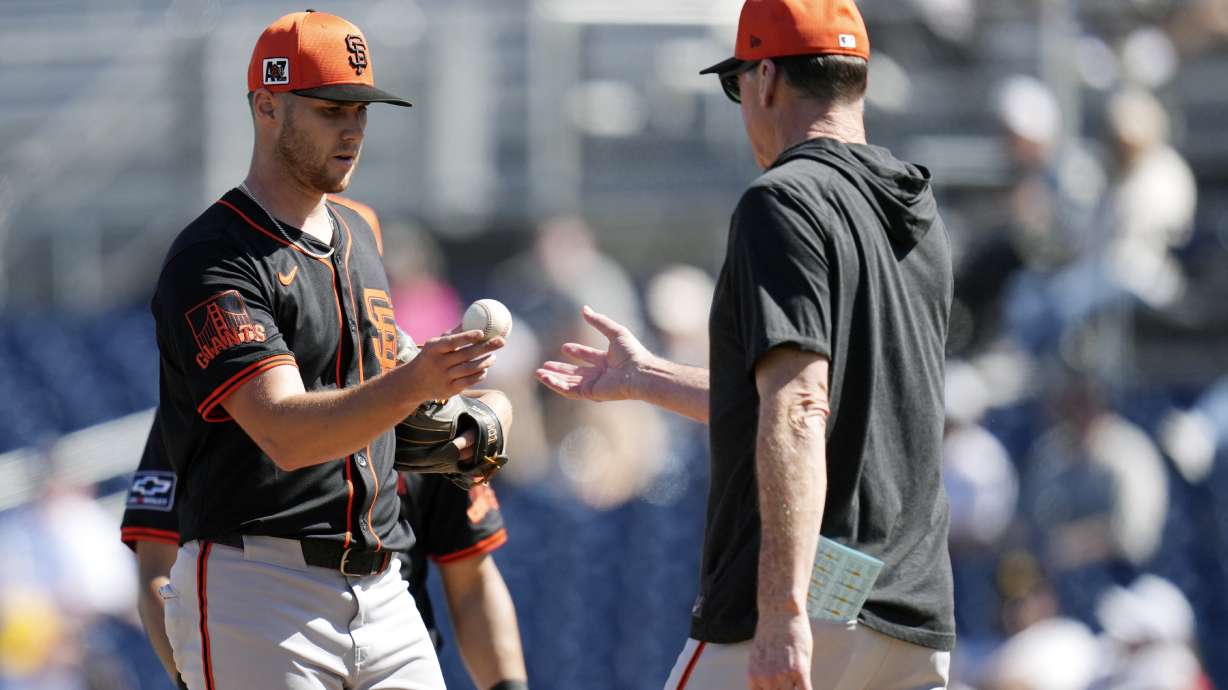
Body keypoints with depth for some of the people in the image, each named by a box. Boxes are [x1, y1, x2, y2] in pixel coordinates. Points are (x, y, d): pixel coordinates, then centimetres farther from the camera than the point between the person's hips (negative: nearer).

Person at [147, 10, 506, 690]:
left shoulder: (359, 232, 18)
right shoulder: (210, 259, -10)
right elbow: (284, 435, -24)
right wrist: (414, 384, -37)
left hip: (380, 595, 7)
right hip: (253, 594, -7)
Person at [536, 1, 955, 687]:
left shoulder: (785, 202, -9)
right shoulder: (921, 219, 17)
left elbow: (797, 413, -21)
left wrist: (784, 611, -28)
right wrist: (646, 377, 40)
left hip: (811, 617, -8)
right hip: (916, 616, 8)